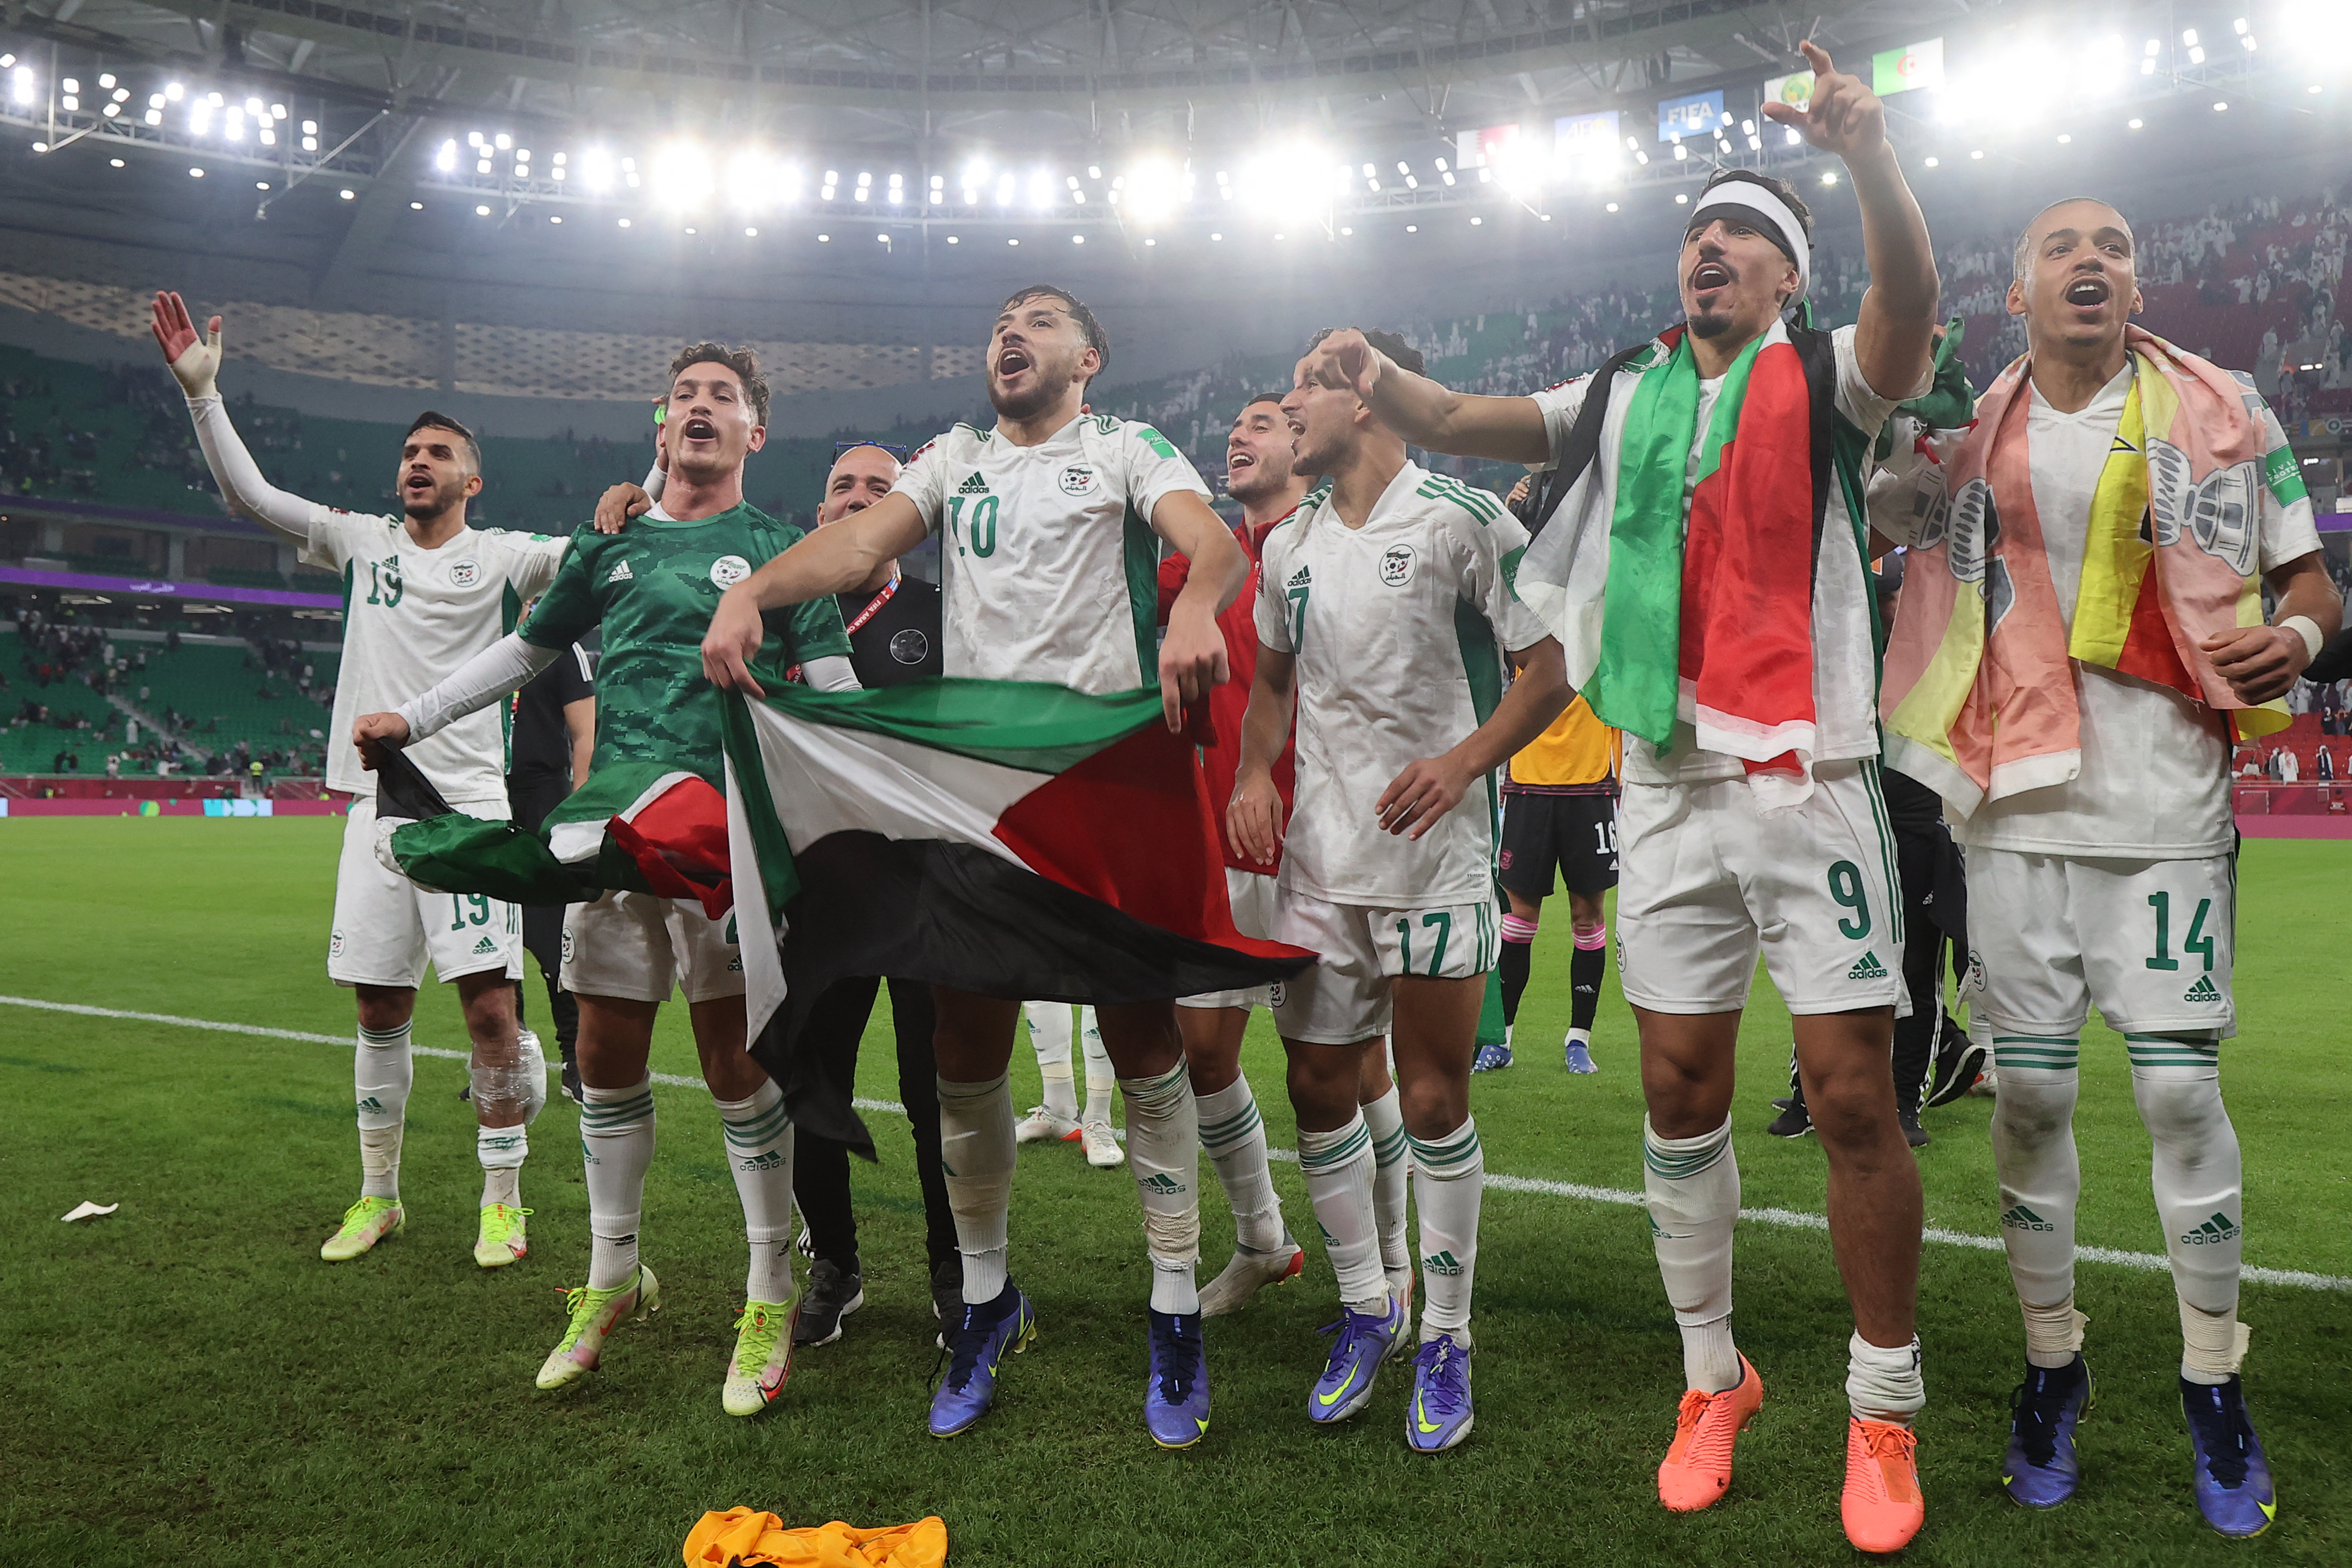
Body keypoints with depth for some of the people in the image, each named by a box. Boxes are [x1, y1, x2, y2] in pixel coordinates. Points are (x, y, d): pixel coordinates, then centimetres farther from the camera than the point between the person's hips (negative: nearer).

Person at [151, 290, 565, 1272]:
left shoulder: (499, 556, 4)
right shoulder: (363, 541, 12)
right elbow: (247, 493, 10)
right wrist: (201, 391, 3)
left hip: (471, 804, -3)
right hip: (380, 799, 3)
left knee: (490, 1008, -8)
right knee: (379, 1012, 9)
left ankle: (502, 1201, 6)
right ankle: (378, 1198, 23)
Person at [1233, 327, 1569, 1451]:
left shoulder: (1461, 517, -6)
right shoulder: (1289, 546, 12)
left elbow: (1549, 668, -5)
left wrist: (1465, 761, -20)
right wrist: (1254, 773, 6)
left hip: (1436, 860, -5)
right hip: (1317, 854, 6)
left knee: (1434, 1100, 0)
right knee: (1318, 1087, 9)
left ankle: (1446, 1340, 17)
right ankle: (1364, 1310, 28)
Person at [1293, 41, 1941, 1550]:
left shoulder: (1826, 379, 5)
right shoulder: (1623, 395, 15)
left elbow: (1911, 309, -16)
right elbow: (1461, 424, 11)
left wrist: (1873, 161, -33)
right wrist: (1381, 380, -10)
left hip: (1807, 780, -3)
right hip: (1669, 788, 3)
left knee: (1854, 1098, -4)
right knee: (1681, 1092, 7)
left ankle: (1886, 1412, 13)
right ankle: (1713, 1377, 24)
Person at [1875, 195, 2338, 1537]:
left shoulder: (2224, 415, 6)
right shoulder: (1964, 437, 9)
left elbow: (2312, 577, 9)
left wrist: (2300, 635, -13)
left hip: (2167, 808, -1)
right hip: (2019, 808, 2)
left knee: (2182, 1086, -3)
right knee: (2031, 1090, 5)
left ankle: (2215, 1381, 15)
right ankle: (2052, 1363, 21)